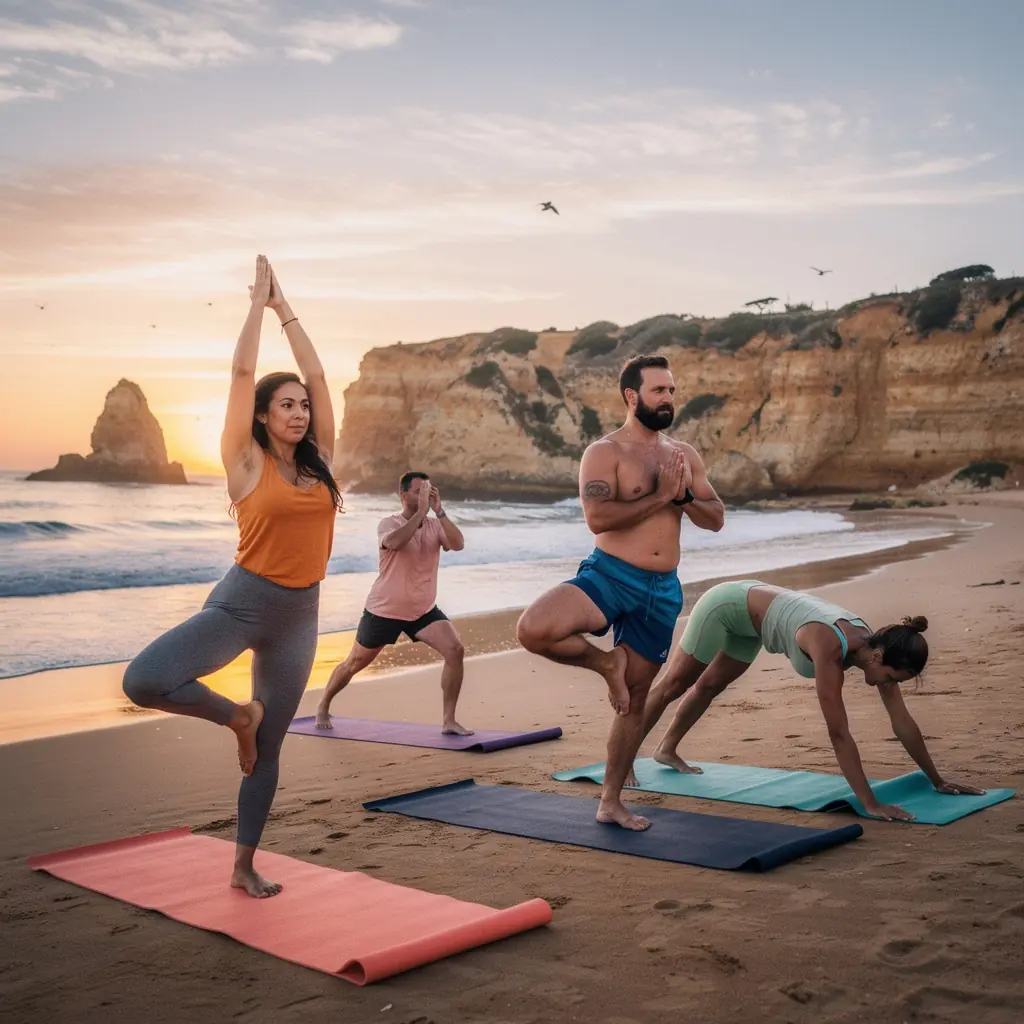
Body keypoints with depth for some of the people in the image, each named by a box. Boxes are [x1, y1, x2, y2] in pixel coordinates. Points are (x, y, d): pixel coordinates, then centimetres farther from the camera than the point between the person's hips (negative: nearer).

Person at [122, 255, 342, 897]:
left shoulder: (318, 461, 6)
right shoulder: (248, 462, -5)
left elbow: (318, 376, 6)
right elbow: (243, 372, -9)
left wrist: (285, 308, 9)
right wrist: (259, 302, -1)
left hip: (299, 616, 4)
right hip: (240, 603, -4)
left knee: (269, 745, 11)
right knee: (143, 681, -26)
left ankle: (245, 866, 26)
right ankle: (234, 716, 2)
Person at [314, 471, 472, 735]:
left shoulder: (435, 526, -4)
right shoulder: (388, 524, -13)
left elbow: (458, 544, -23)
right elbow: (395, 542, -37)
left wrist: (439, 511, -27)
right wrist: (421, 511, -35)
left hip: (424, 611, 3)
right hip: (384, 610, -3)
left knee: (455, 651, -19)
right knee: (354, 664, 12)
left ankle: (449, 721, -10)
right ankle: (323, 707, 40)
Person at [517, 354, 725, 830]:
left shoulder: (685, 455, 13)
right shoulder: (605, 452, -6)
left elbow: (716, 519, 10)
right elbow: (597, 518, -20)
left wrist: (684, 495, -10)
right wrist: (660, 496, -17)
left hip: (662, 590, 5)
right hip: (609, 575, -4)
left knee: (635, 701, 11)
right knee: (533, 630, -32)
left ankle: (611, 801, 27)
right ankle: (606, 662, -2)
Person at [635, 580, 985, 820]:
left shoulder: (876, 648, -19)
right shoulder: (830, 648, -40)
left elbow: (902, 722, -11)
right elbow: (839, 733, -41)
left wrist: (937, 780, -7)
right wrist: (869, 803, -41)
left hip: (752, 607, 7)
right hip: (726, 606, -7)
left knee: (708, 686, 26)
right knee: (673, 685, 9)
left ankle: (667, 750, 49)